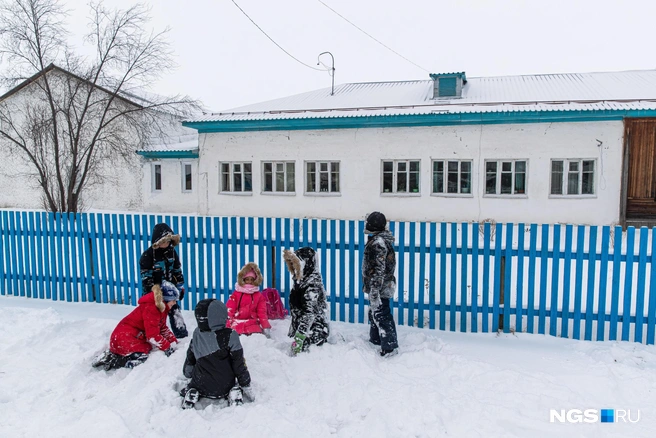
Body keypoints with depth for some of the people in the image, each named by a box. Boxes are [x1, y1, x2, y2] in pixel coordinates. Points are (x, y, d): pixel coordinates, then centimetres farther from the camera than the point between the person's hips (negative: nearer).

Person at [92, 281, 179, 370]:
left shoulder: (162, 308, 8)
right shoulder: (150, 308, -21)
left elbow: (163, 328, 17)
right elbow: (153, 335, -23)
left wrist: (174, 342, 8)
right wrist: (167, 347, -17)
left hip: (137, 338, 11)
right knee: (142, 359, -23)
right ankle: (110, 360, -10)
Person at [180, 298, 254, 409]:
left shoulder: (197, 335, -6)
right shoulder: (230, 336, -18)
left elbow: (190, 358, 11)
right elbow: (239, 363, -13)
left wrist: (187, 373, 30)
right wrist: (246, 385, -3)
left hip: (201, 386, 3)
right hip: (224, 387, -3)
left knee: (191, 388, 33)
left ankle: (191, 394, 1)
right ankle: (234, 394, -4)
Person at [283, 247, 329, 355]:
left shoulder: (313, 285, -18)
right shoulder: (301, 280, 9)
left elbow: (309, 314, -23)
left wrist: (299, 338, -26)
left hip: (314, 332, -9)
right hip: (300, 329, 9)